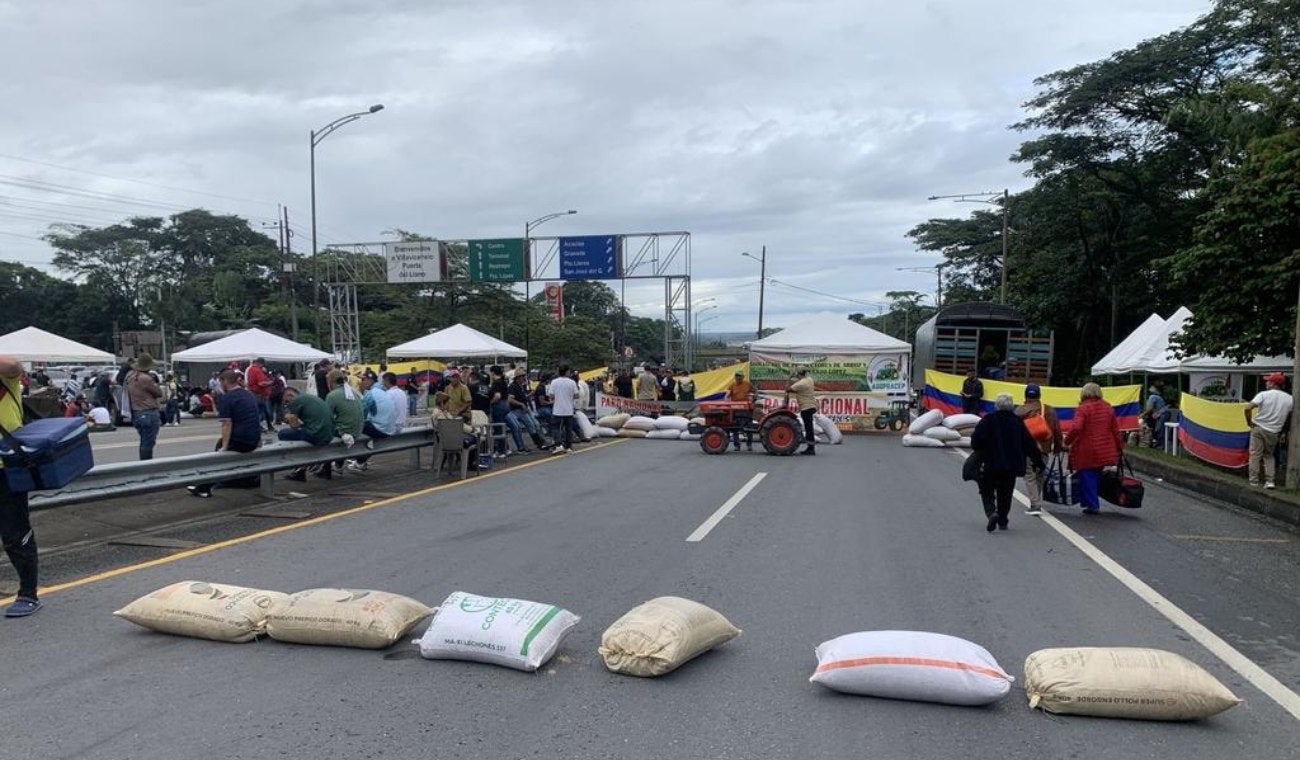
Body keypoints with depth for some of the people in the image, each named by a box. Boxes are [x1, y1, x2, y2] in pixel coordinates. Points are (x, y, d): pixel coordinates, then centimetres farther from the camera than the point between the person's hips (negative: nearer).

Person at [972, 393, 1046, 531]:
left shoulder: (988, 420, -10)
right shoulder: (1018, 422, 2)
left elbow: (977, 439, -14)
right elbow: (1029, 444, 5)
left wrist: (976, 450, 8)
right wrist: (1038, 462, 12)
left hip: (990, 464, -3)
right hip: (1011, 466, 3)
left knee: (987, 491, 8)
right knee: (1005, 493, 15)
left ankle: (991, 512, -16)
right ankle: (1002, 521, 18)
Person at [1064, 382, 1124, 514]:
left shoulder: (1082, 408, -12)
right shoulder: (1107, 407, 7)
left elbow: (1076, 428, -24)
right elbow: (1115, 429, 11)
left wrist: (1067, 441, -11)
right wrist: (1120, 446, 20)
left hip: (1086, 451, -6)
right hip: (1104, 451, 6)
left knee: (1087, 477, 4)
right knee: (1097, 476, 17)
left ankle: (1092, 505, 4)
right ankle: (1093, 503, 24)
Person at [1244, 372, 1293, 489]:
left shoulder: (1264, 394, -10)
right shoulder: (1290, 399, 2)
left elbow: (1248, 408, -20)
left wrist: (1249, 422, -5)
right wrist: (1284, 432, 19)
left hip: (1258, 428, -4)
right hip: (1274, 432, 4)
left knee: (1255, 455, 3)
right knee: (1269, 455, 19)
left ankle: (1254, 482, 3)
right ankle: (1270, 481, 9)